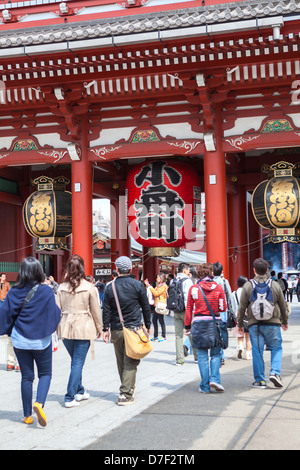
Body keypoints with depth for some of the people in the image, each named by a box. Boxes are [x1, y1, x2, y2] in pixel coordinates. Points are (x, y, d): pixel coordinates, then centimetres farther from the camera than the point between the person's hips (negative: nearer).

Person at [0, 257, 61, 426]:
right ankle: (39, 403, -12)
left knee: (26, 376, 12)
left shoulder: (14, 292, -5)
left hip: (20, 341, 2)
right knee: (45, 374, 12)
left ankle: (28, 415, 15)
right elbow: (55, 314, -7)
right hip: (41, 341, -2)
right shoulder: (46, 291, -12)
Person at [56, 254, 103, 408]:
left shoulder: (62, 287, 2)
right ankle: (70, 398, -3)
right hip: (83, 328, -4)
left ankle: (79, 391, 30)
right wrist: (99, 328, 11)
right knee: (78, 362, 0)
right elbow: (95, 310, -1)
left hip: (66, 329, 4)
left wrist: (58, 328, 15)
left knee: (76, 361, 20)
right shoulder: (89, 287, -7)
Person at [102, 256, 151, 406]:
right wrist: (147, 325, 13)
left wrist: (105, 329, 7)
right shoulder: (137, 285, -4)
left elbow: (106, 310, 1)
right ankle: (125, 394, -9)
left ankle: (128, 387, 30)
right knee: (130, 362, -2)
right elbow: (146, 307, 3)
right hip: (134, 328, -2)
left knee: (121, 361, 16)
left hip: (116, 330, 3)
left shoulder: (110, 287, 1)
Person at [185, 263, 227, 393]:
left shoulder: (193, 289, -1)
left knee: (202, 356, 6)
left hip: (199, 324, 0)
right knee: (216, 353, 13)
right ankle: (214, 379, -4)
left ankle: (205, 386, 6)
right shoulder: (218, 288, -1)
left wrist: (187, 326, 10)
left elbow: (189, 309, 3)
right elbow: (223, 308, 2)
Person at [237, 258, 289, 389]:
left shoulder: (247, 286, -1)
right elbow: (283, 306, 12)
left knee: (257, 352, 5)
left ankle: (260, 380, 8)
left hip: (254, 324, 0)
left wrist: (240, 324, 13)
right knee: (276, 348, 13)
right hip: (272, 323, 0)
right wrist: (285, 322, 26)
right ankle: (275, 372, -5)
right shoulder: (275, 285, 3)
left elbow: (242, 307, 1)